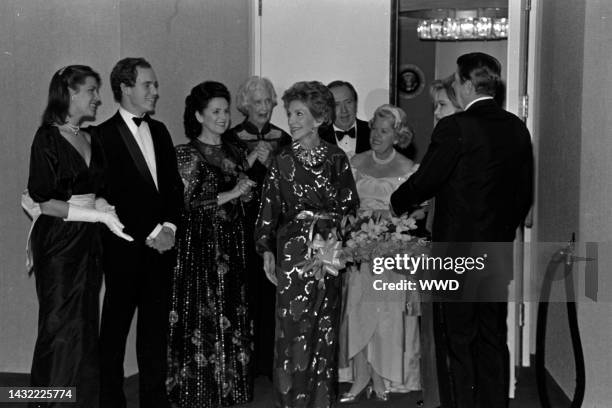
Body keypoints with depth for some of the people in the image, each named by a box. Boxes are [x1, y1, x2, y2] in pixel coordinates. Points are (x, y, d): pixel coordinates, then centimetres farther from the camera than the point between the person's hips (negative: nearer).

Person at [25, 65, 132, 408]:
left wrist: (105, 208, -5)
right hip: (58, 242, -6)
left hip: (89, 240, 6)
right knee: (60, 328, -2)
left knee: (87, 327, 9)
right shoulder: (48, 138, -8)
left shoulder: (92, 140, 13)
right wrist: (100, 214, -18)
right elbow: (45, 201, -13)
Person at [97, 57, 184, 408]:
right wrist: (150, 234, -12)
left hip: (162, 244, 6)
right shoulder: (103, 135, -8)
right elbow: (111, 198, -12)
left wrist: (169, 227, -3)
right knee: (116, 323, 5)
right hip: (125, 248, -5)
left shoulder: (159, 131, 13)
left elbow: (175, 185, 12)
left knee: (157, 324, 11)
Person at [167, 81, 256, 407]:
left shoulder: (235, 151, 12)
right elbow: (186, 203, -14)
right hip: (201, 243, -6)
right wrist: (229, 195, -15)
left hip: (233, 242, 6)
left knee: (232, 314, 8)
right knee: (203, 315, -1)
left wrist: (251, 163, 3)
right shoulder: (187, 153, -6)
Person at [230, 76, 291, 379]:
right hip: (244, 227, -2)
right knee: (246, 291, 0)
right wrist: (255, 164, -15)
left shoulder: (284, 140, 8)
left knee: (274, 292, 1)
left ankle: (271, 362, 13)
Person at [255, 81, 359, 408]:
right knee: (293, 327, -2)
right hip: (292, 252, -1)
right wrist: (266, 250, -6)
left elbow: (350, 206, 5)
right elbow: (269, 207, 0)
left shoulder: (336, 159, 3)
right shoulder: (283, 161, 1)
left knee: (325, 328, 7)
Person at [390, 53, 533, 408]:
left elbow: (423, 183, -12)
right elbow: (525, 194, 11)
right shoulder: (517, 129, 5)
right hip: (499, 256, 7)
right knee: (493, 342, 15)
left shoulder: (454, 128, -15)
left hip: (457, 253, -6)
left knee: (456, 344, 3)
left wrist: (392, 204, 7)